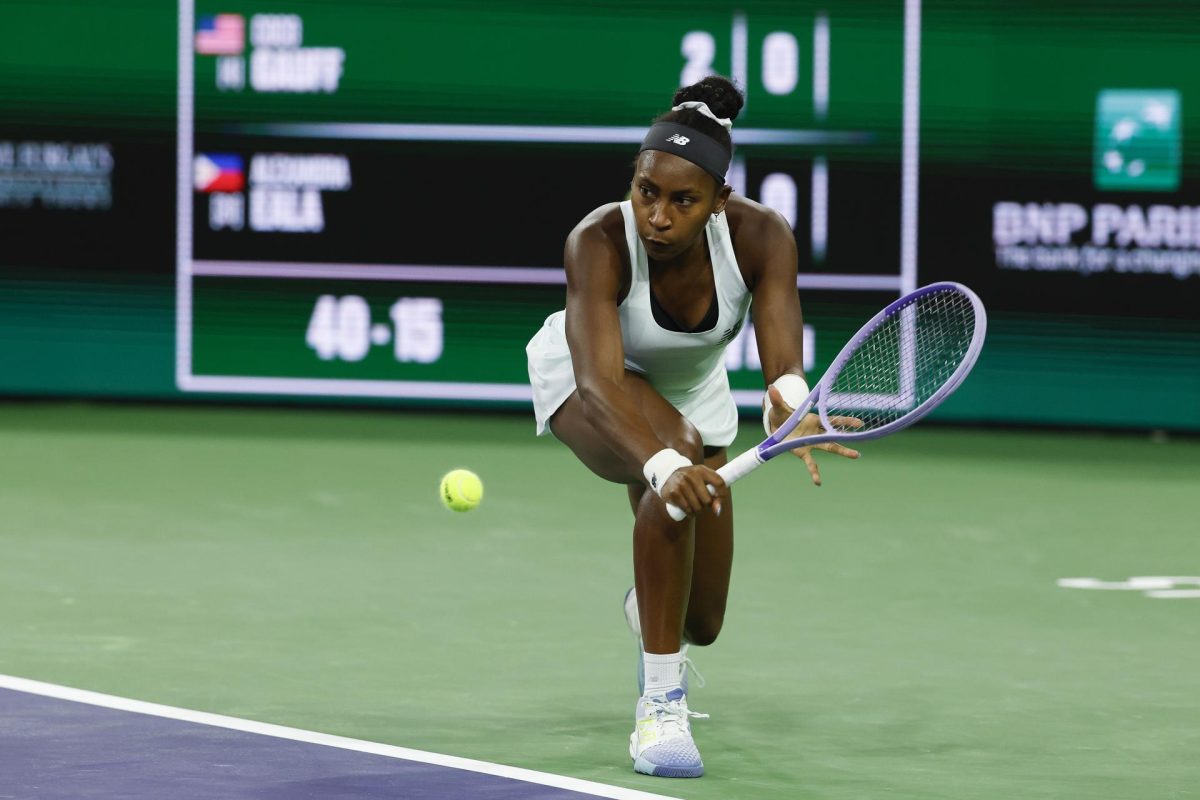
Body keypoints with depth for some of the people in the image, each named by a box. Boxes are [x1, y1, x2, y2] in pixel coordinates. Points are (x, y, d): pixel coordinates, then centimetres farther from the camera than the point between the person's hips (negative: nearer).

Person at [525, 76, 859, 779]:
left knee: (701, 624, 7)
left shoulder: (761, 238, -30)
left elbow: (784, 362, -41)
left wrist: (790, 406, -65)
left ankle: (647, 609, 51)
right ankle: (661, 709, -32)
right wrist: (663, 463, -67)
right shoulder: (600, 242, -38)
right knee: (678, 452, -39)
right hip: (583, 382, -4)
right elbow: (600, 380, -50)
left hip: (691, 394, 4)